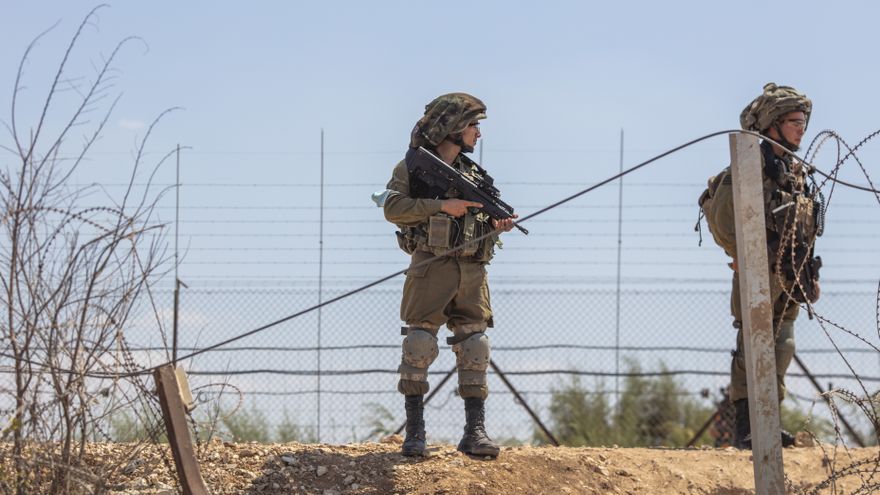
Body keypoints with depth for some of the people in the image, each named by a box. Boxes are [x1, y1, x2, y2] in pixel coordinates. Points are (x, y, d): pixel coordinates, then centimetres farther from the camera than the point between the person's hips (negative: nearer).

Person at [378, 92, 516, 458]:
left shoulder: (473, 173, 18)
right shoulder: (414, 166, 2)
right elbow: (393, 207, -12)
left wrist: (495, 225, 1)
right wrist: (442, 205, -16)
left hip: (471, 272, 5)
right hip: (431, 267, -5)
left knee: (474, 349, 0)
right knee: (420, 346, -7)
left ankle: (475, 432, 2)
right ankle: (414, 432, -3)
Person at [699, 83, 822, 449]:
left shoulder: (796, 172, 17)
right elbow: (720, 216, -15)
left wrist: (808, 277, 16)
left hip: (789, 278, 8)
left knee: (782, 347, 7)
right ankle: (745, 427, -9)